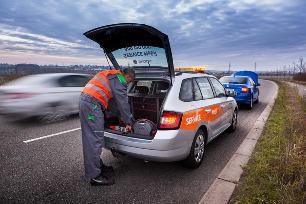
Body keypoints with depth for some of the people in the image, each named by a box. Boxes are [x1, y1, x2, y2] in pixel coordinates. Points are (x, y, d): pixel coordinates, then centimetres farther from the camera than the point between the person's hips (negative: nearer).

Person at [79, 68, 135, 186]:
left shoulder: (111, 75, 26)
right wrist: (128, 123, 3)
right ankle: (94, 176, -1)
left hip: (85, 99, 11)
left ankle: (97, 165, 29)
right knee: (95, 139, -8)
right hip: (92, 103, -11)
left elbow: (113, 100, 29)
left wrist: (121, 116, 31)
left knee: (91, 137, 16)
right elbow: (123, 103, -6)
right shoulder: (119, 80, -5)